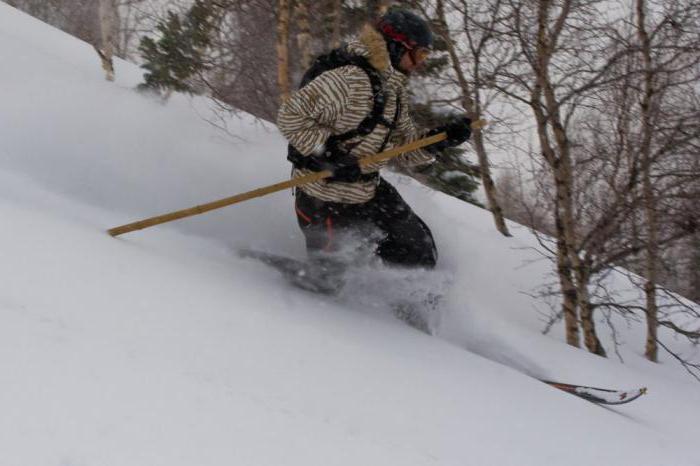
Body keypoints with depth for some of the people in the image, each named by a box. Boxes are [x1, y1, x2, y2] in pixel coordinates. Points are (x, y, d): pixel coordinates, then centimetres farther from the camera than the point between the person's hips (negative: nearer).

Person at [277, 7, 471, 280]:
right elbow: (291, 116, -26)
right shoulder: (349, 79, -25)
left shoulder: (395, 93, 5)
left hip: (370, 192, 8)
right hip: (325, 198, -8)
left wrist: (442, 139, -8)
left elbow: (404, 150, 8)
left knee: (418, 249, 7)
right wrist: (328, 153, -30)